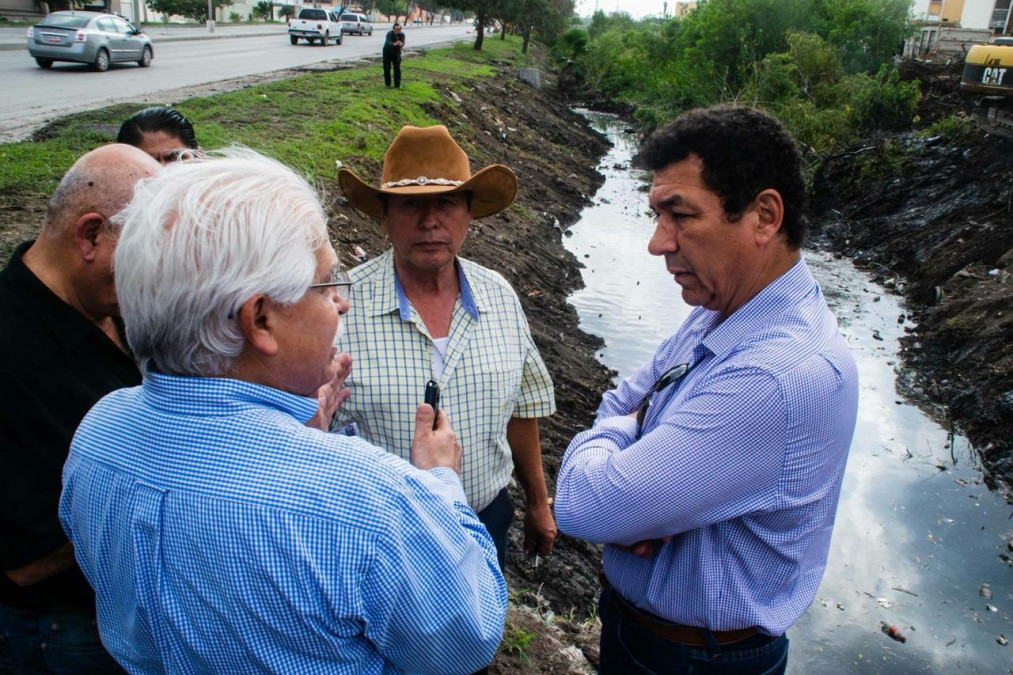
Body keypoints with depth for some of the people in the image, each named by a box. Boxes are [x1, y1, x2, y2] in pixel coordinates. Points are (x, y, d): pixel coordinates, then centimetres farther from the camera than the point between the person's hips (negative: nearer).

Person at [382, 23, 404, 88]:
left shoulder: (402, 34, -13)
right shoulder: (389, 34, -23)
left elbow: (403, 43, -28)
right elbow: (388, 43, -40)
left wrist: (401, 44, -54)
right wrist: (394, 44, -61)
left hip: (396, 53, 3)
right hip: (387, 52, -2)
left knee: (397, 69, 0)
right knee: (387, 68, -1)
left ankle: (397, 84, 8)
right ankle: (388, 84, 10)